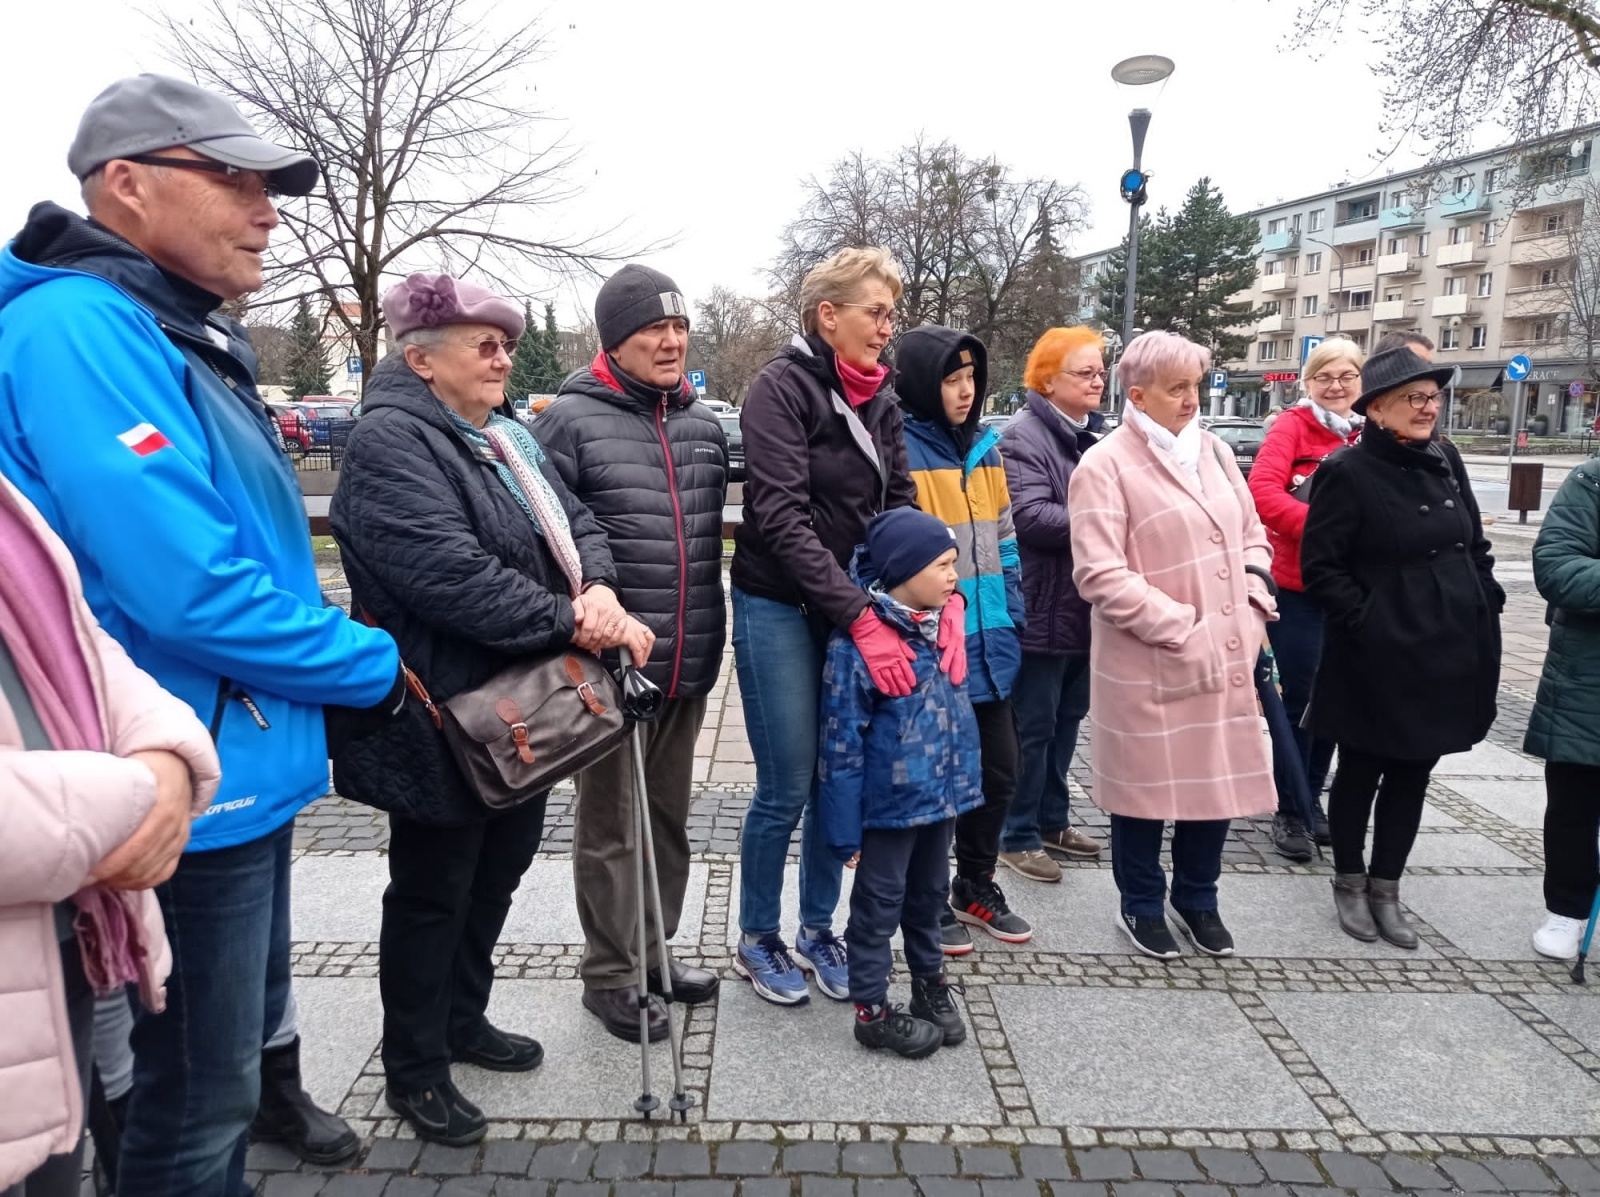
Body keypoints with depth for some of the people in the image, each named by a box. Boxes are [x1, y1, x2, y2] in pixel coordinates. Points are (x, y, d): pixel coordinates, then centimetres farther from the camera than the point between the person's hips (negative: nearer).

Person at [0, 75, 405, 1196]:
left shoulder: (185, 337, 12)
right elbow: (191, 588, -28)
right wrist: (376, 666, -14)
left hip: (250, 766, 10)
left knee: (241, 1040, 25)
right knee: (200, 1099, 7)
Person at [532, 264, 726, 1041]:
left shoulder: (705, 424, 9)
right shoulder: (571, 420, -9)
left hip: (688, 664, 6)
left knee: (668, 817, 18)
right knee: (610, 824, 7)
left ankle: (654, 952, 35)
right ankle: (610, 976, 23)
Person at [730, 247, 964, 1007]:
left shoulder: (879, 400, 8)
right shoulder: (783, 386, -13)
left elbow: (900, 507, 5)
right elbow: (783, 517, -21)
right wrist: (863, 620, -27)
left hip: (856, 609, 6)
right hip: (780, 609, -6)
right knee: (786, 789, 0)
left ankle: (817, 928, 31)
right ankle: (756, 940, 22)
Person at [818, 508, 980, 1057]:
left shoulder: (942, 625, 1)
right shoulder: (857, 641, -22)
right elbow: (842, 741, -19)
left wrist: (966, 782, 13)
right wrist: (846, 828, -16)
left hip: (941, 795, 7)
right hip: (889, 802, -7)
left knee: (929, 893, 23)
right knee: (880, 903, 10)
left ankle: (929, 982, 42)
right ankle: (872, 1010, 25)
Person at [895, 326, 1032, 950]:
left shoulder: (985, 448, 10)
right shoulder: (897, 449, -13)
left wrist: (1012, 624, 11)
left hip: (989, 648, 7)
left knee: (998, 771, 16)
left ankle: (976, 887, 36)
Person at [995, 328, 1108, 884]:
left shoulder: (1095, 434, 14)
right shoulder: (1023, 435, -13)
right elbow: (1031, 516, -25)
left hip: (1084, 606, 8)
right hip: (1042, 608, -8)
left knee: (1068, 717, 17)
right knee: (1034, 725, 0)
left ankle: (1052, 819, 30)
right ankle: (1019, 836, 12)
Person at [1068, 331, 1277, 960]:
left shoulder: (1213, 451, 11)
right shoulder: (1105, 467, -11)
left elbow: (1252, 534, 19)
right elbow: (1100, 575, -19)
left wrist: (1252, 601, 2)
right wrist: (1182, 630, -18)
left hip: (1225, 658, 6)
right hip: (1148, 666, -6)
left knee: (1219, 779, 15)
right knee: (1147, 786, 8)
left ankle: (1197, 897, 37)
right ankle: (1142, 905, 30)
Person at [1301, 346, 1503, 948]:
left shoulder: (1445, 460, 8)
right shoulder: (1347, 472, -12)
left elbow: (1475, 544, 18)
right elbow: (1320, 566, -13)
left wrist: (1486, 602, 7)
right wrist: (1364, 619, -18)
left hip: (1449, 651, 6)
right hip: (1378, 658, -6)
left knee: (1412, 775, 14)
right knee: (1360, 773, 10)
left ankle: (1386, 888, 28)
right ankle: (1349, 884, 27)